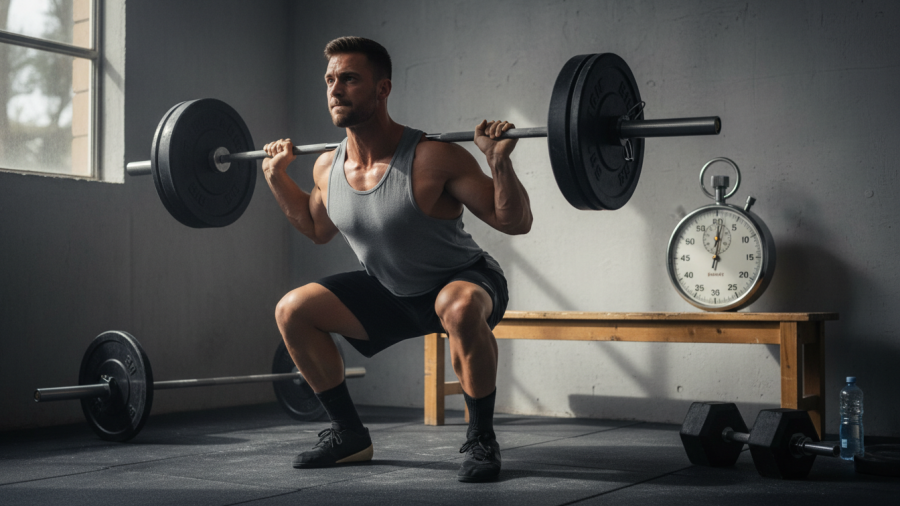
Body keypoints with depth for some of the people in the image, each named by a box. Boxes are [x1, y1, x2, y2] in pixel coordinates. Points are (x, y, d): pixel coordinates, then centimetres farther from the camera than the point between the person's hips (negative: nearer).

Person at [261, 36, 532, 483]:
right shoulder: (327, 169, -9)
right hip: (391, 291, 7)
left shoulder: (432, 159, -29)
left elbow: (516, 223, -23)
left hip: (464, 281, -6)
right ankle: (349, 435, 11)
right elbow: (318, 229, 14)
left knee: (459, 308, -41)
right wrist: (277, 177, 5)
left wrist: (499, 161, -38)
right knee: (291, 311, -1)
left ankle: (480, 440, -19)